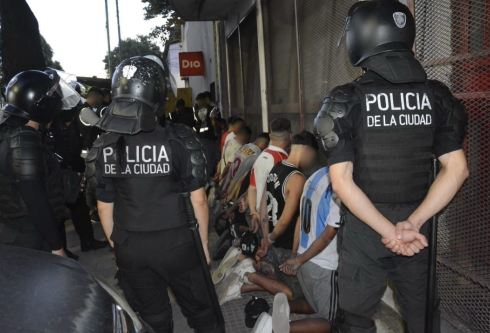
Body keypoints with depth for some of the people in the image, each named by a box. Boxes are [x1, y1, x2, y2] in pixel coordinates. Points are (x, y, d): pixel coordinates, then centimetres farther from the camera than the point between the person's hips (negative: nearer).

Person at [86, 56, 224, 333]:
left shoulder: (104, 147, -5)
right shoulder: (180, 140, -15)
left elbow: (105, 207, 2)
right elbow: (198, 199, -10)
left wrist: (116, 246, 16)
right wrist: (204, 242, 4)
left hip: (130, 248, 4)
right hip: (176, 243, -3)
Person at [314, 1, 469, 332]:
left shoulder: (346, 100, -11)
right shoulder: (437, 95, 0)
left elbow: (341, 180, -15)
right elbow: (457, 169, -3)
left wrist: (389, 231, -12)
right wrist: (412, 223, -8)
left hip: (365, 227, -3)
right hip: (421, 229, 4)